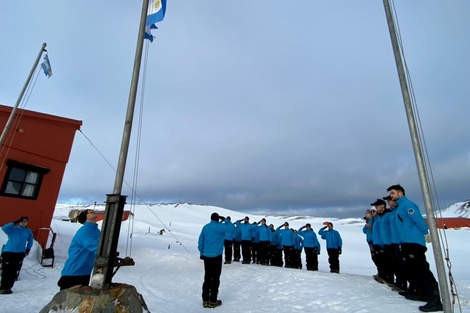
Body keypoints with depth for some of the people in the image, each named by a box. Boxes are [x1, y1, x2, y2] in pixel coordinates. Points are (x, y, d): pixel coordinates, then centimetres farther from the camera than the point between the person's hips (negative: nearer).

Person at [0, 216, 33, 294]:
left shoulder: (29, 232, 7)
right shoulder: (12, 229, -1)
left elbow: (30, 241, 17)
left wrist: (28, 250, 10)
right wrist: (14, 223, -23)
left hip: (19, 254, 3)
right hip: (8, 252, -3)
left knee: (14, 273, 3)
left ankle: (8, 288, 14)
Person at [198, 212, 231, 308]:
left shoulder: (205, 227, 7)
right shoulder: (220, 227, -10)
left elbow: (200, 241, 9)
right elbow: (231, 228, -6)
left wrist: (201, 253, 15)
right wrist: (225, 220, 2)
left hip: (206, 256, 5)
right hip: (216, 256, -5)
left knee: (207, 278, 13)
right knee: (215, 278, 4)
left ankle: (205, 300, 16)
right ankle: (213, 301, 9)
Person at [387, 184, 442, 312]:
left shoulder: (407, 204, -12)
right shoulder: (400, 207, 18)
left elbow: (419, 220, -18)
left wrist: (426, 234, -6)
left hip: (414, 243, -11)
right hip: (407, 243, 11)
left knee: (422, 271, -10)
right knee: (412, 270, 17)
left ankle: (435, 301, -7)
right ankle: (422, 293, 28)